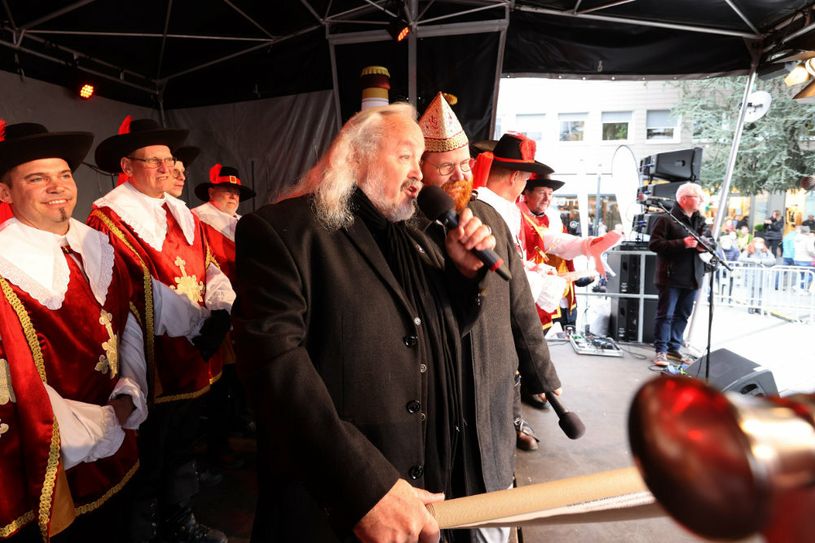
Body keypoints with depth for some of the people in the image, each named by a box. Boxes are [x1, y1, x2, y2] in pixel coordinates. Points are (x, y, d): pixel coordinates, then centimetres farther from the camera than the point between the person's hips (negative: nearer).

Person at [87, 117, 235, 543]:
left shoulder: (180, 213, 12)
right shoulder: (107, 219, -11)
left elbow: (208, 267, 8)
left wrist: (224, 303, -11)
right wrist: (194, 315, -22)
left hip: (195, 352, 7)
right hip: (154, 359, -7)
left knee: (182, 445, 22)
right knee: (149, 459, 9)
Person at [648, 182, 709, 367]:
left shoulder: (700, 221, 14)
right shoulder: (666, 219, -7)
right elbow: (654, 244, -14)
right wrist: (682, 243, -22)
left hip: (692, 278, 7)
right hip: (671, 277, -7)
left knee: (682, 315, 13)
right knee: (665, 314, -2)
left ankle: (674, 347, 24)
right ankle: (661, 350, 5)